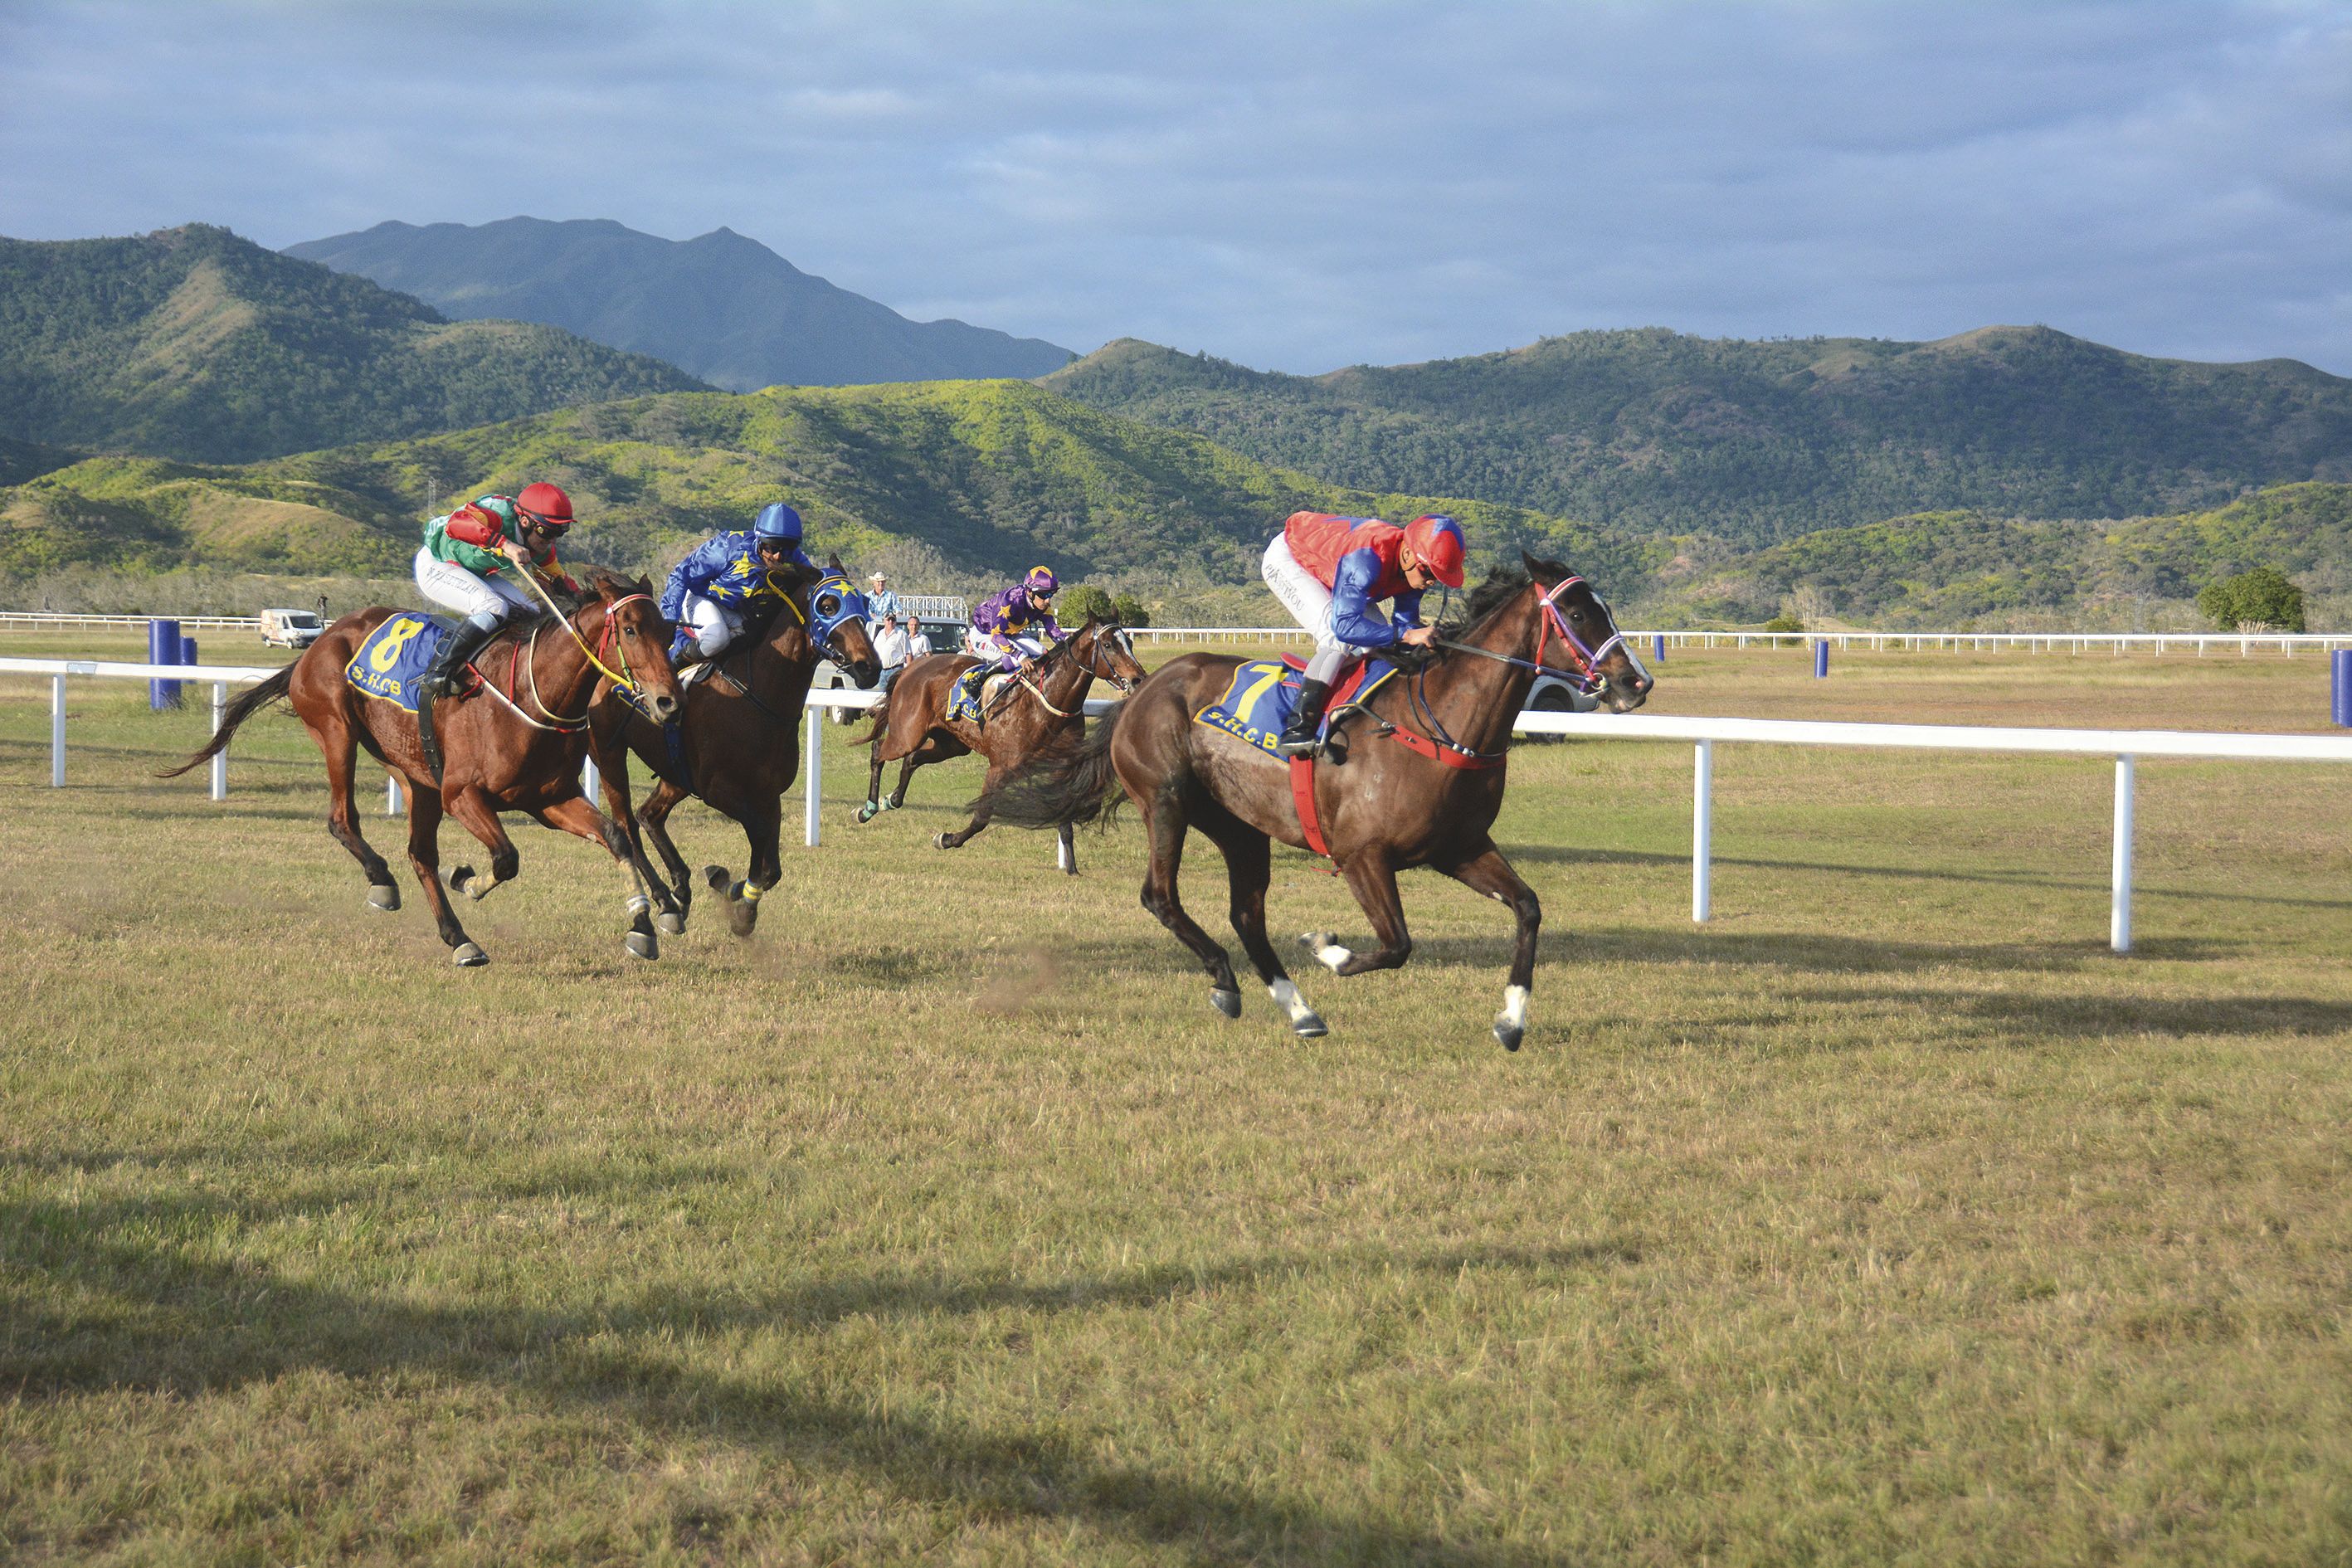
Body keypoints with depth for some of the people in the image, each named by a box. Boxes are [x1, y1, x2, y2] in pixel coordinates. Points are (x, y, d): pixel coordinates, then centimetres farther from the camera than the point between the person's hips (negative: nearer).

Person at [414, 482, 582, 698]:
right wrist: (505, 544, -57)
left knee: (530, 613, 1)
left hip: (477, 575, 9)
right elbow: (456, 524, -50)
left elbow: (558, 580, 10)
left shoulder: (543, 548, -5)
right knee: (494, 608, -30)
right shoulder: (500, 517, -32)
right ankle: (438, 675, -27)